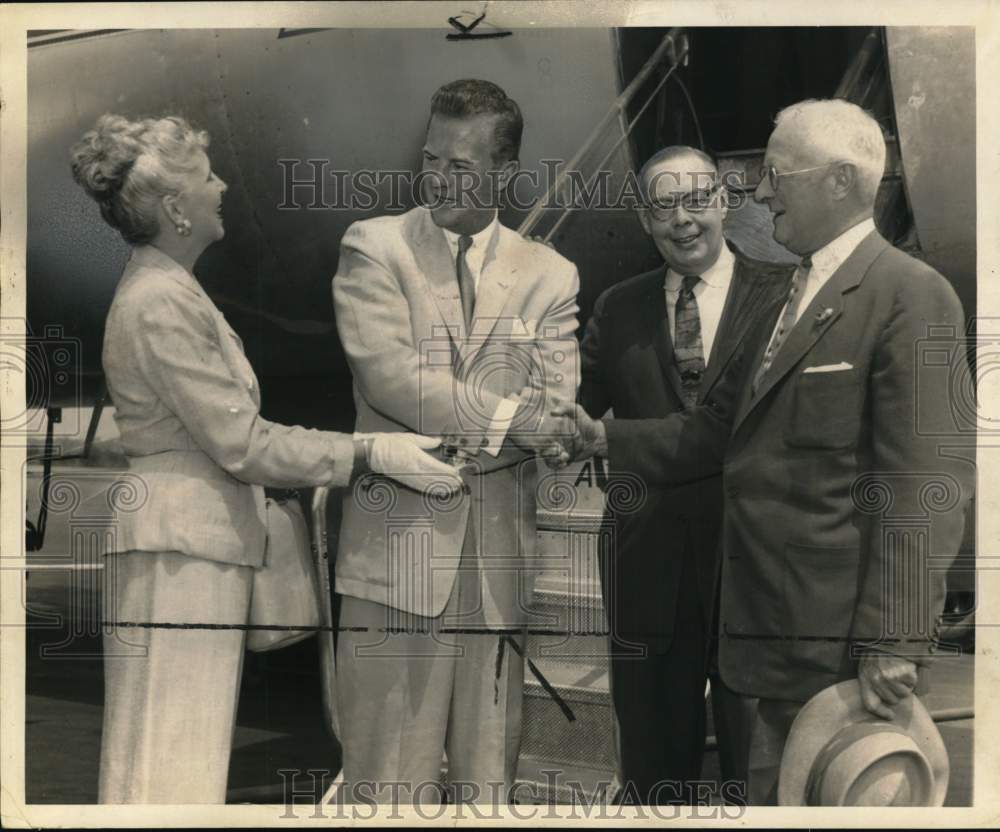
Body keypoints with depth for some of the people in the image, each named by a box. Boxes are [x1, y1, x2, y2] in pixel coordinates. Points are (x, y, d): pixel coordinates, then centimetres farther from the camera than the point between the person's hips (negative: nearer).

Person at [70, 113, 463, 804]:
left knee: (185, 756, 14)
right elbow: (242, 442, -19)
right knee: (170, 757, -4)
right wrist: (371, 454, -17)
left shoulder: (171, 290, 15)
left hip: (202, 542, 10)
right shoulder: (160, 304, -17)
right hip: (180, 546, -10)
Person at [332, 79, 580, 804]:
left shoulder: (550, 275, 12)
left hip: (501, 553, 3)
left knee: (491, 774, 7)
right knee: (389, 775, 0)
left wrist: (450, 451, -11)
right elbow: (389, 376, -10)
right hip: (399, 544, -2)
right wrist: (511, 416, -13)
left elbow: (556, 413, 2)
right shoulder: (374, 248, 4)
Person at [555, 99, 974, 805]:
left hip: (844, 639, -8)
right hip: (777, 633, 8)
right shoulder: (792, 295, 17)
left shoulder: (913, 296, -12)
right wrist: (606, 439, 6)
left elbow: (927, 485, -18)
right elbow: (721, 425, 17)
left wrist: (895, 642, -20)